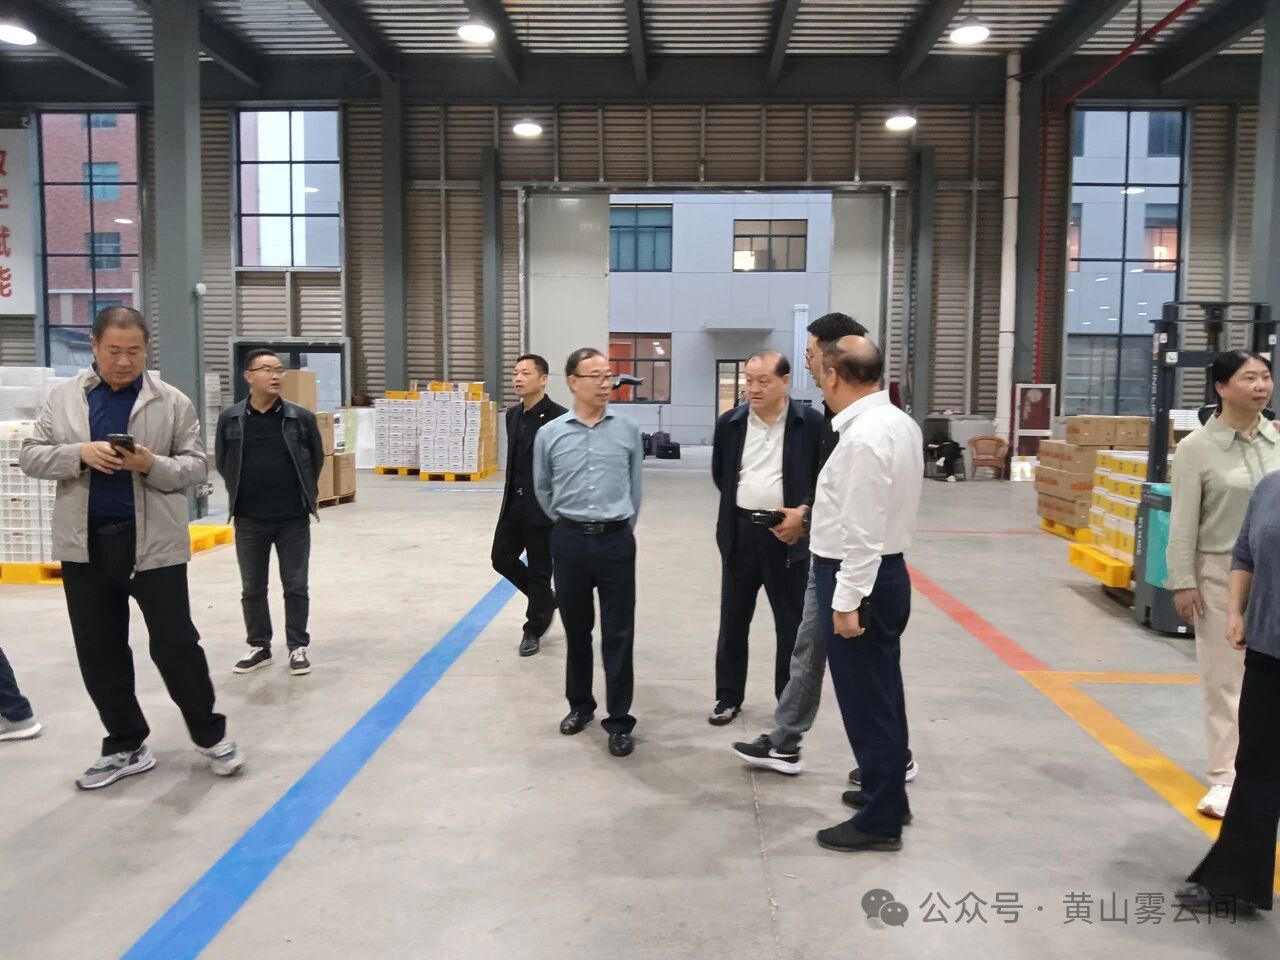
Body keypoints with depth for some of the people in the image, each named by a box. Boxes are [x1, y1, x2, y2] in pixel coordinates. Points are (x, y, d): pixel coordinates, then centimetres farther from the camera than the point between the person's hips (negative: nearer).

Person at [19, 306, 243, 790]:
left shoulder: (173, 402, 0)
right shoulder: (64, 396, 7)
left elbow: (196, 465, 0)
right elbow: (30, 455, 5)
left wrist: (153, 465, -20)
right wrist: (80, 454, -15)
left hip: (154, 543, -3)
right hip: (85, 544, 3)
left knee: (174, 644, 2)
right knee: (98, 652, 10)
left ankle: (210, 733, 20)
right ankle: (125, 746, 25)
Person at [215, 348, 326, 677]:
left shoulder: (301, 417, -2)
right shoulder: (230, 418, -1)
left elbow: (317, 458, 8)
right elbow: (222, 463, 10)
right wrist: (242, 494, 10)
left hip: (294, 518, -1)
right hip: (249, 520, 1)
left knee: (296, 586, 6)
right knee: (252, 588, 11)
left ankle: (298, 647, 19)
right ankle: (259, 646, 26)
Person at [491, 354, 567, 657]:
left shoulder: (558, 417, -15)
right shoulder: (513, 414, 9)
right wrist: (510, 497, 18)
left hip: (543, 507, -7)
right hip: (514, 504, 7)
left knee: (539, 571, 4)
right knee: (502, 559, 11)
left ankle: (533, 630, 23)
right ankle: (546, 600, 32)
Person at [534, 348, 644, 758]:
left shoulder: (628, 430, -2)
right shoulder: (550, 433, -2)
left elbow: (635, 486, 9)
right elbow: (542, 490, 12)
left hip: (616, 541, -1)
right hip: (570, 541, 1)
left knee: (618, 634, 1)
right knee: (576, 630, 13)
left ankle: (619, 722, 10)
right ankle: (580, 705, 32)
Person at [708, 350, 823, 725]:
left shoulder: (811, 423, -6)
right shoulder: (730, 423, 4)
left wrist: (804, 511, -14)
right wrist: (742, 503, 8)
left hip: (788, 532, -3)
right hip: (740, 532, 3)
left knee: (791, 623, 8)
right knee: (733, 620, 11)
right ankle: (728, 697, 25)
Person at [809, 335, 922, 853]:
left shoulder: (864, 437, -22)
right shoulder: (899, 422, 8)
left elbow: (863, 530, -24)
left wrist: (847, 601, -20)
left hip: (859, 577, -10)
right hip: (885, 571, 10)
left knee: (866, 699, 2)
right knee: (881, 692, 21)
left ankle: (881, 820, 15)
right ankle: (887, 793, 37)